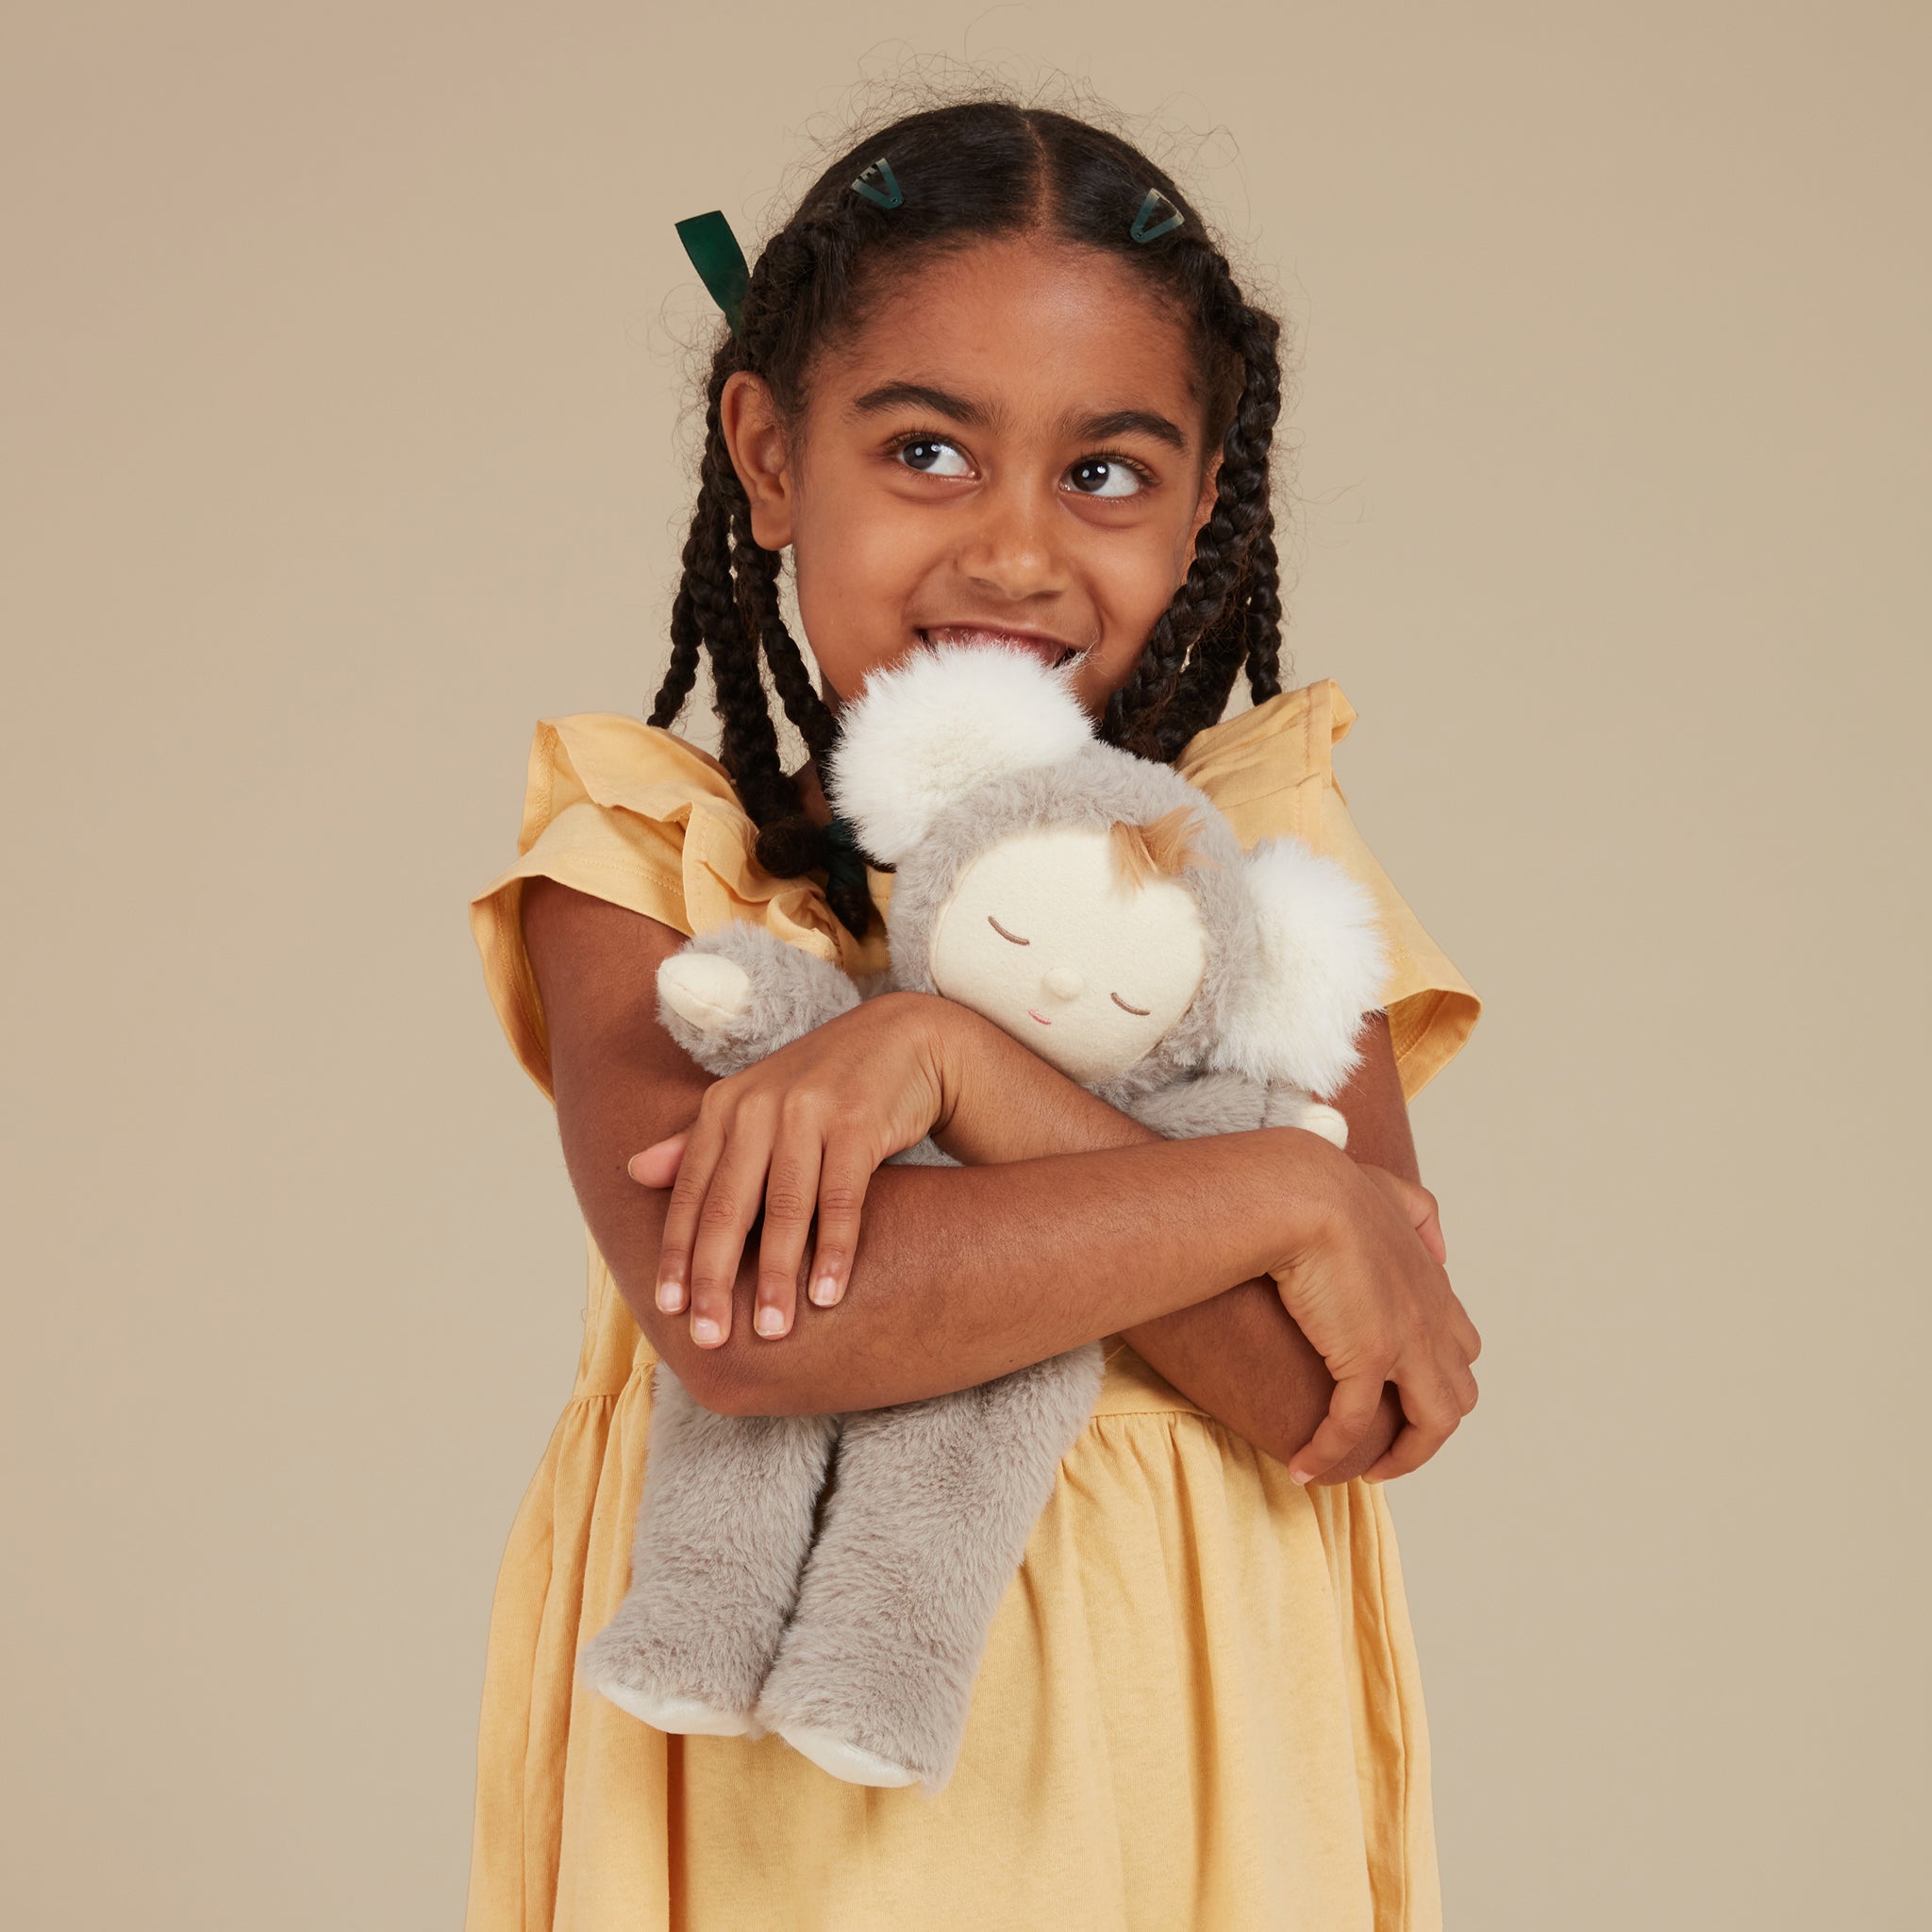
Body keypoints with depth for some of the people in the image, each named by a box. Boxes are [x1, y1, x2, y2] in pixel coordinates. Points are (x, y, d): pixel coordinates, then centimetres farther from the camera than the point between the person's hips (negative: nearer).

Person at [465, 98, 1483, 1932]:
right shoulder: (649, 847, -5)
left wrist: (945, 1056, -22)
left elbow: (1335, 1398, -14)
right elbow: (718, 1312, -23)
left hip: (1173, 1735, 1)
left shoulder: (1255, 834, -3)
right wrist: (1278, 1191, -20)